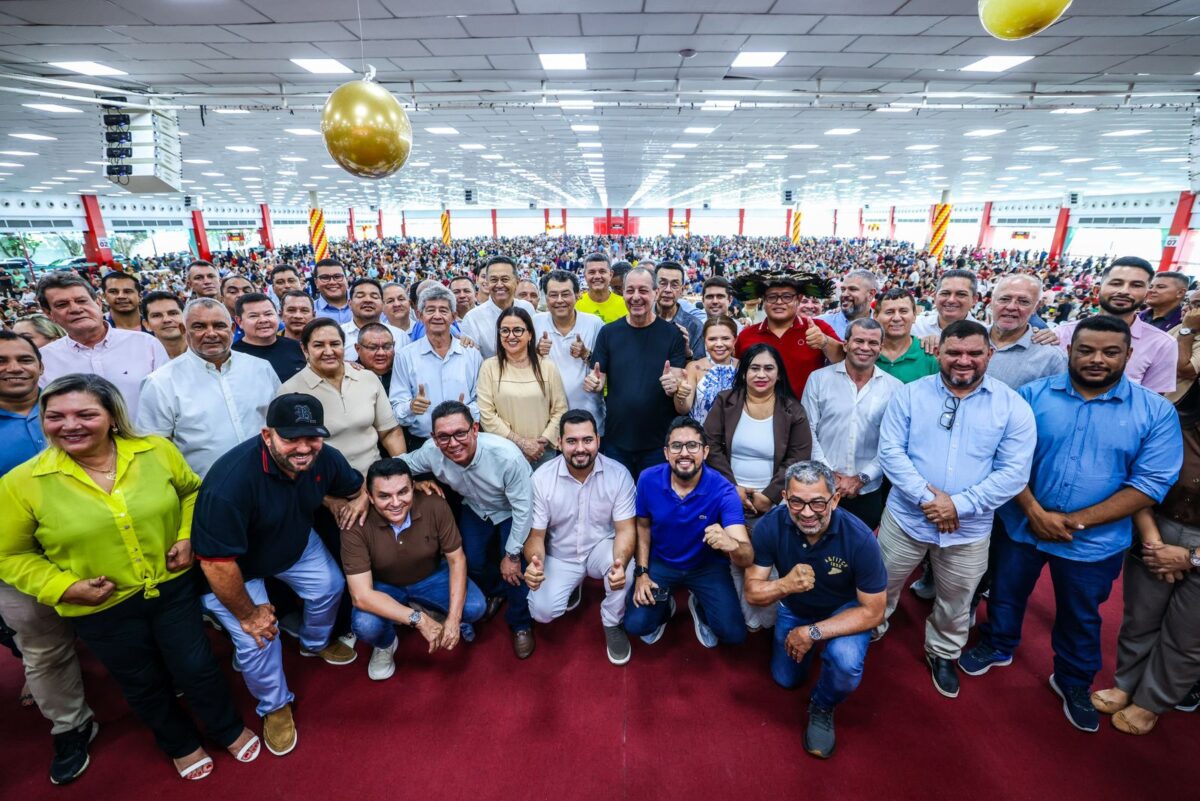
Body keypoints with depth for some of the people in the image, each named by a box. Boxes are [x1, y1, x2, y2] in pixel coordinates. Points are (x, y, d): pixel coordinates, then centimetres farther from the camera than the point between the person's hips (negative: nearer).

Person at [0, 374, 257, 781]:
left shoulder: (157, 451, -10)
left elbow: (192, 490, 8)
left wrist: (187, 536, -6)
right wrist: (65, 587, -15)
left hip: (173, 589, 0)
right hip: (101, 610, 0)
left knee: (197, 669, 13)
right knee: (143, 685, 20)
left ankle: (230, 729, 42)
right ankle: (180, 744, 48)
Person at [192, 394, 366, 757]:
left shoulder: (325, 458, -24)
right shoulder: (230, 482, -43)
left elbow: (358, 488, 1)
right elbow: (217, 563, -33)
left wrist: (358, 500, -23)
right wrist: (247, 614, -19)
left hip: (296, 543, 6)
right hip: (234, 568, -5)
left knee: (329, 585, 12)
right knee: (255, 639, -8)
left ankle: (315, 643, 48)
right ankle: (275, 706, 24)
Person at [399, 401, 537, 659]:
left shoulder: (506, 456, -40)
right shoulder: (431, 452, -28)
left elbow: (523, 509, -28)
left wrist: (512, 554, -20)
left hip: (512, 512, -4)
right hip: (475, 509, 4)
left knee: (515, 569, -17)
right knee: (471, 561, -1)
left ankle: (520, 624, 14)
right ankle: (495, 592, 36)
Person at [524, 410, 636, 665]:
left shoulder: (618, 474, -19)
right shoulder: (542, 477, -18)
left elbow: (625, 529, -19)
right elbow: (535, 533, -13)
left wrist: (619, 564, -41)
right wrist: (534, 563, -36)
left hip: (601, 547, -1)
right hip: (560, 556, 1)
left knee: (626, 565, -33)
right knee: (542, 611, -19)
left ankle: (612, 624, -2)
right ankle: (574, 584, 18)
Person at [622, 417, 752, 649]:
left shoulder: (723, 491, -27)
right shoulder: (649, 480, -20)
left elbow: (747, 559, -33)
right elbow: (643, 526, 0)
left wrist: (732, 545, -57)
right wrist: (642, 572, -8)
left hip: (708, 566, -1)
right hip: (661, 562, 1)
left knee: (734, 633, -14)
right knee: (635, 625, -12)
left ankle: (699, 607, 20)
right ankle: (664, 607, 23)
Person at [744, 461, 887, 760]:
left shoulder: (859, 539, -35)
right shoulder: (770, 526, -31)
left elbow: (873, 612, -24)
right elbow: (752, 592, -24)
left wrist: (814, 632, -30)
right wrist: (785, 585, -47)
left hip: (846, 610, -2)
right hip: (794, 608, 3)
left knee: (845, 662, -32)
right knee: (786, 679, 18)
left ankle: (822, 707, 3)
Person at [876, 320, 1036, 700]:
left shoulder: (1013, 407, -6)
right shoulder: (909, 394, -6)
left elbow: (1013, 472, -11)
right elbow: (890, 450, -11)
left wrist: (960, 505, -20)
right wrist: (926, 497, -21)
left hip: (970, 528, 1)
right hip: (906, 517, 0)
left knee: (956, 602, 21)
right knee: (882, 587, 17)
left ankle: (943, 654, 48)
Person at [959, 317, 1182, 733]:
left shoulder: (1156, 411, -10)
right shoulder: (1033, 394, -9)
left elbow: (1151, 483, -13)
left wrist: (1076, 521, -18)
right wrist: (1034, 511, -18)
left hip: (1094, 540, 0)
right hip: (1022, 525, 0)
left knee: (1080, 617, 21)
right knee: (1005, 594, 20)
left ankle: (1073, 682, 45)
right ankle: (997, 646, 47)